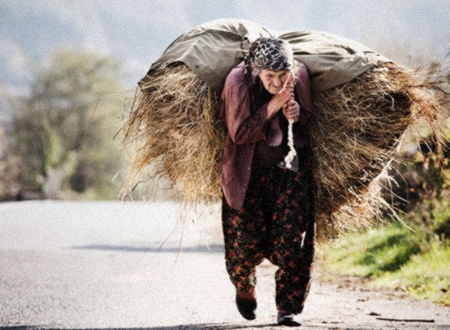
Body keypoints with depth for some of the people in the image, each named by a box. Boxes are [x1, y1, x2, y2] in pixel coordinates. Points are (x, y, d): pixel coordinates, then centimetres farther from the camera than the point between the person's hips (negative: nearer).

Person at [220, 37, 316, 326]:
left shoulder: (300, 75, -10)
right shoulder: (238, 81, -20)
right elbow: (238, 133, -18)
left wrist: (297, 114, -17)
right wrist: (273, 106, -26)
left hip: (292, 163, 2)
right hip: (250, 169, -2)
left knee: (293, 233, -9)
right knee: (248, 236, -1)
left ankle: (289, 308, 0)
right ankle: (244, 287, 34)